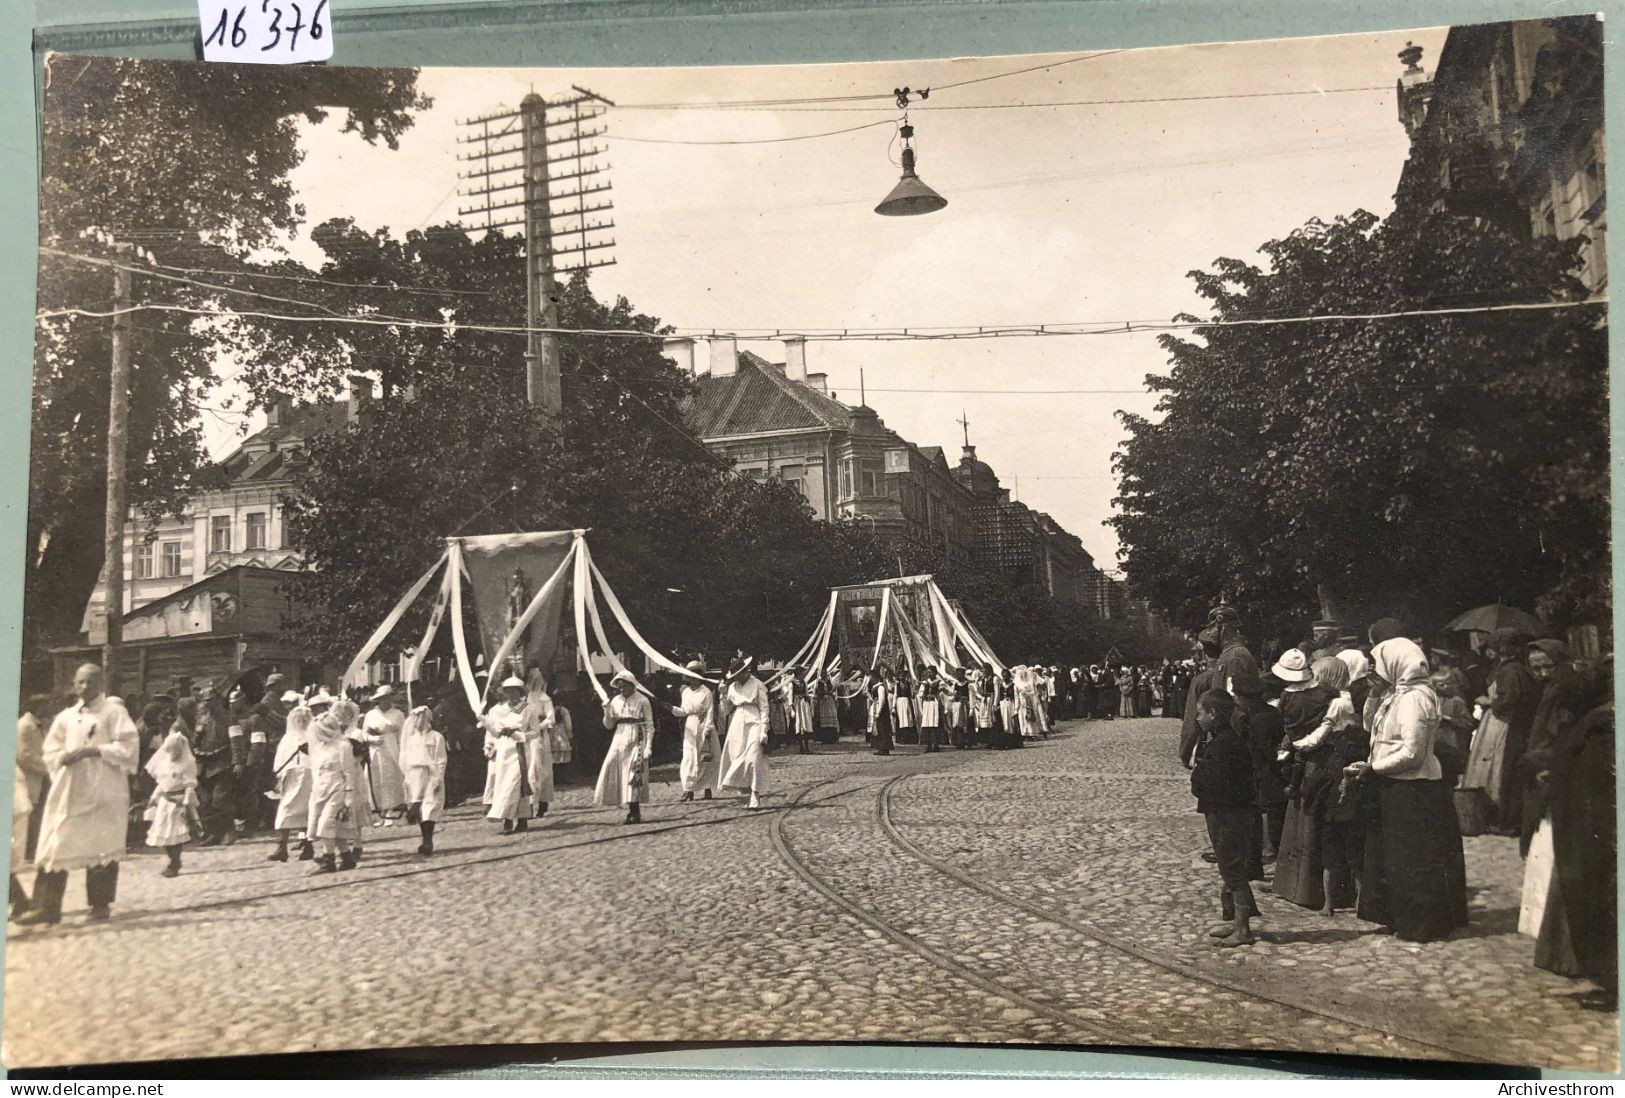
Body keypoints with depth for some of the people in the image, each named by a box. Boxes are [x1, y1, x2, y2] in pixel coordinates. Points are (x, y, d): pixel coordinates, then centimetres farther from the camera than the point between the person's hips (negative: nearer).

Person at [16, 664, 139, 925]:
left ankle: (101, 903, 9)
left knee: (103, 846, 0)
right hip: (68, 790, 4)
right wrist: (64, 757, -6)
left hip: (103, 790, -4)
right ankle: (47, 906, -1)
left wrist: (94, 751, -16)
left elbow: (128, 746, -8)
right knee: (54, 847, -3)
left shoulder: (113, 711, 1)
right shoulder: (66, 717, 15)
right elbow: (50, 751, 17)